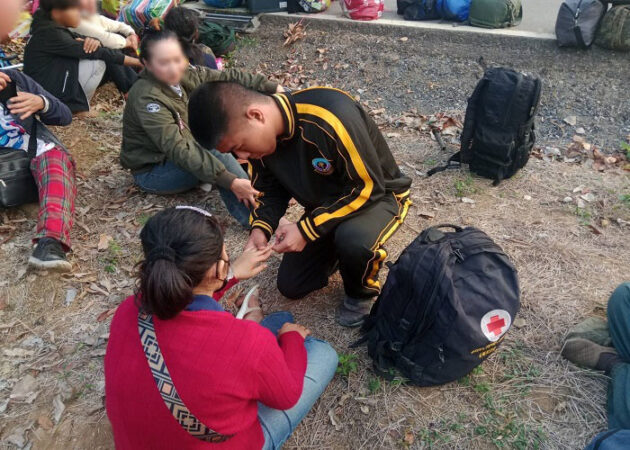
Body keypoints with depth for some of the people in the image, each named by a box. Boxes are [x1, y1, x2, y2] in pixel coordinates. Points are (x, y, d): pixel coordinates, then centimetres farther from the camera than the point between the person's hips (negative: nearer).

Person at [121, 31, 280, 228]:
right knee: (215, 151, -31)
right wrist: (230, 181, -43)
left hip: (178, 157, 8)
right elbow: (178, 150, -38)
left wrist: (270, 86, -12)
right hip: (152, 172, -8)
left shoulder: (185, 74, -10)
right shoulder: (147, 98, -30)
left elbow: (227, 78, -5)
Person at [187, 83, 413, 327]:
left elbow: (367, 187, -29)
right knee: (290, 286, 4)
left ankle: (362, 292, -4)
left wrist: (306, 229, -29)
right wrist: (260, 228, -19)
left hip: (378, 195, -5)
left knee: (353, 240, -38)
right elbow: (270, 188, 1)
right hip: (325, 205, 6)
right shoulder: (259, 134, -15)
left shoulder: (331, 117, -38)